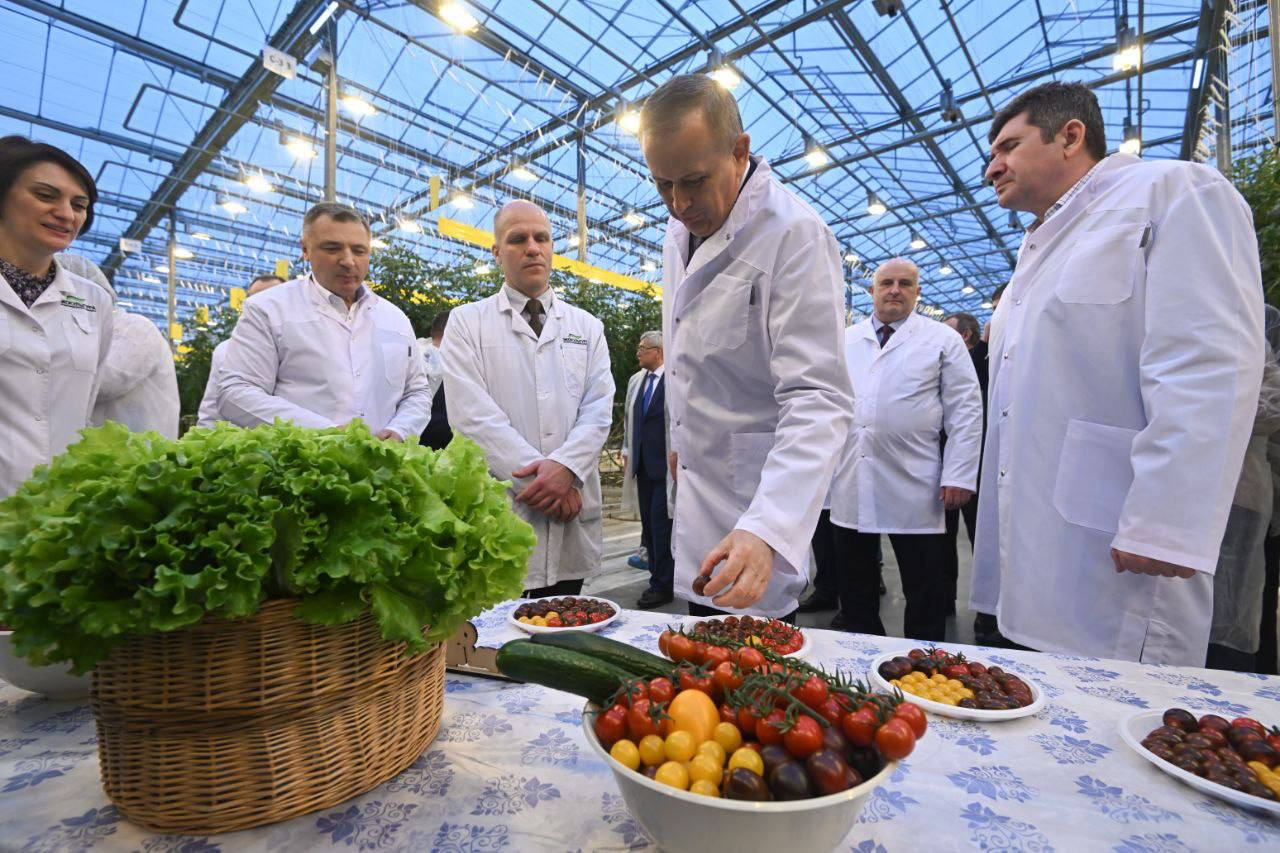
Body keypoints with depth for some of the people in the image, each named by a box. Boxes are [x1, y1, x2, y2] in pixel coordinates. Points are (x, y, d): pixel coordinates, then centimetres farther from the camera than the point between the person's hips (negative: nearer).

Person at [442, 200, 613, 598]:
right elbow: (473, 415, -7)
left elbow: (599, 409, 3)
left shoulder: (587, 326, 13)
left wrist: (565, 467, -15)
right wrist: (537, 476, -14)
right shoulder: (467, 322, 5)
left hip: (571, 517, 3)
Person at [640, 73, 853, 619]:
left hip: (762, 509, -7)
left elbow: (818, 400, -27)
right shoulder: (678, 234, 7)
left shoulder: (795, 235, -20)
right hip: (697, 495, 8)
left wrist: (766, 530, -38)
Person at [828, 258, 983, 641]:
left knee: (925, 592, 7)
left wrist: (959, 475, -7)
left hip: (914, 488, -2)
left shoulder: (943, 340, 5)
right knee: (855, 588, 14)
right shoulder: (845, 340, 13)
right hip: (850, 485, 3)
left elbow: (966, 411, 1)